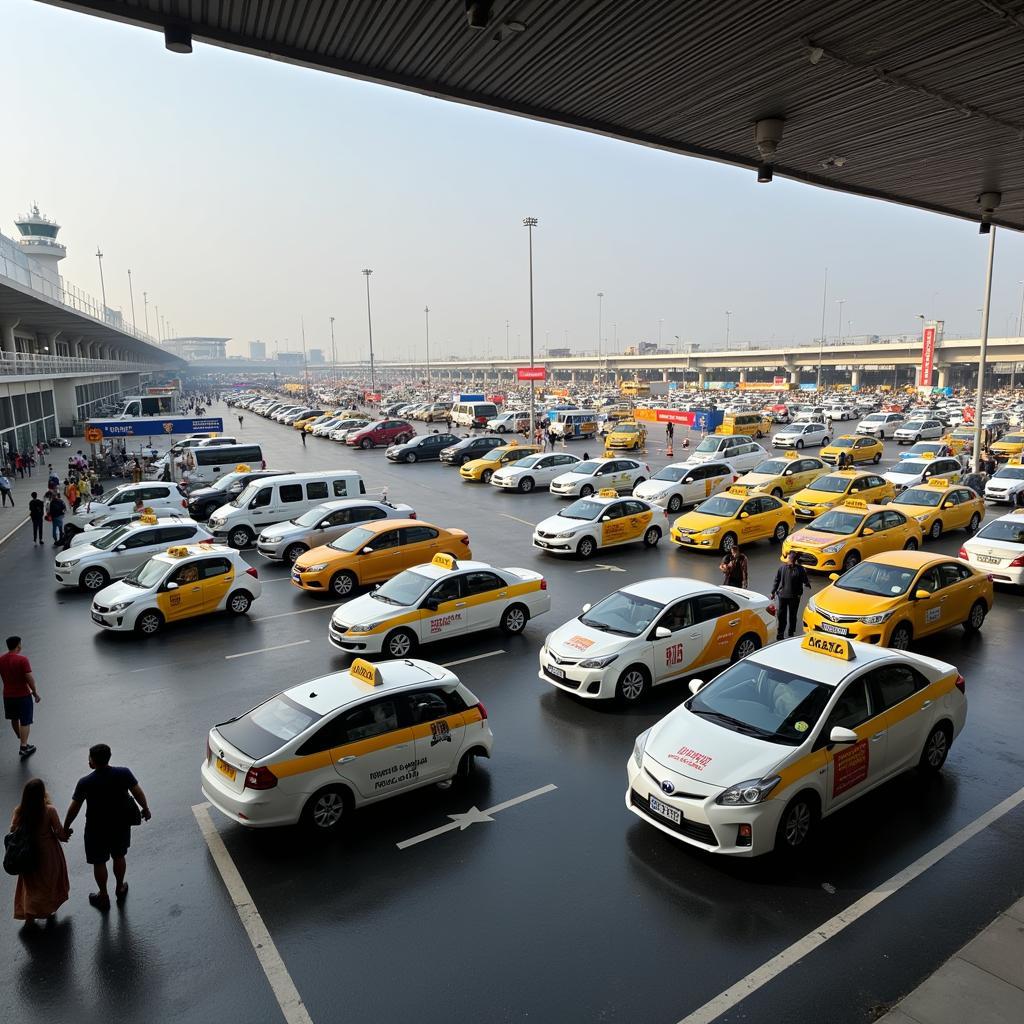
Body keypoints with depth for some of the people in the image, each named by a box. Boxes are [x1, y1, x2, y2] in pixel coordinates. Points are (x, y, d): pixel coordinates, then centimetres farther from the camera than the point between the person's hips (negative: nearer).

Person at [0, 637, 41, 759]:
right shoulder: (22, 659, -19)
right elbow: (30, 679, -19)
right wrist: (35, 693, -8)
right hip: (23, 695, -6)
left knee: (14, 719, 24)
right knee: (25, 722, 3)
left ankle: (21, 739, 42)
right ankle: (23, 747, -1)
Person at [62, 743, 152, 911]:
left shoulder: (85, 782, -23)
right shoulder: (124, 773, -19)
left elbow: (74, 808, -12)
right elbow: (138, 793, -10)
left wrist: (65, 828, 5)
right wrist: (146, 809, 8)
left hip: (97, 829, -2)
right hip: (121, 825, 2)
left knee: (99, 863, 20)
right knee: (119, 857, 25)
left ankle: (103, 897, 38)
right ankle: (120, 889, 44)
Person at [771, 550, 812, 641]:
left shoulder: (800, 569, -6)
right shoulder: (781, 568, -3)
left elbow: (805, 580, 0)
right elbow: (776, 581, 4)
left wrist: (807, 585, -17)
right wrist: (773, 592, 5)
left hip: (794, 596, 0)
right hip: (782, 595, 1)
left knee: (793, 616, 12)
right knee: (781, 615, 4)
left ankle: (791, 633, 27)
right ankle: (780, 633, 14)